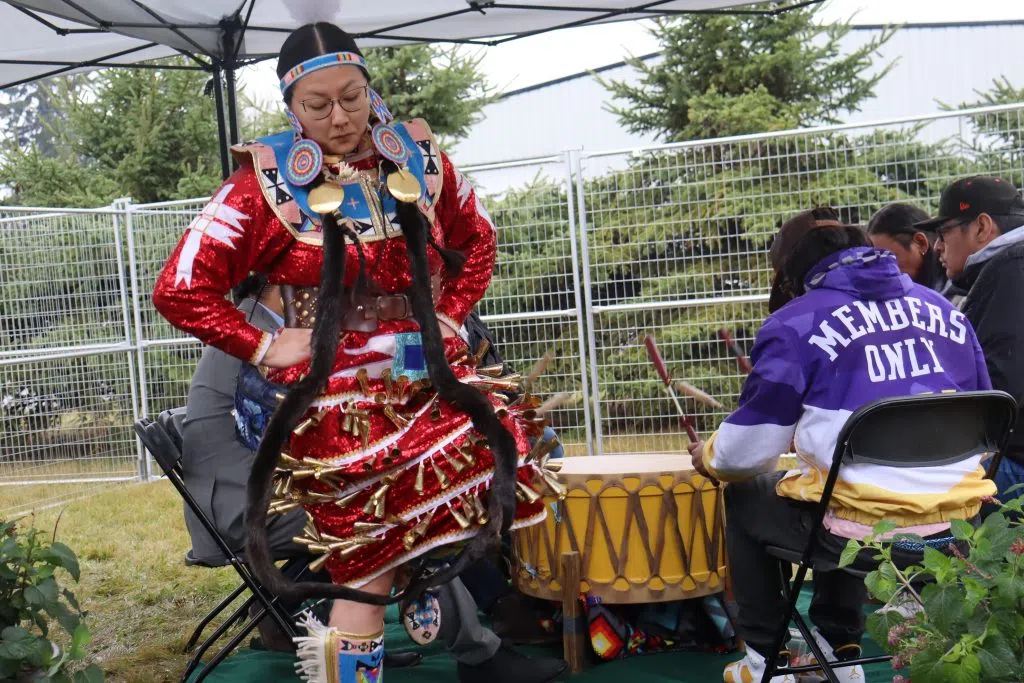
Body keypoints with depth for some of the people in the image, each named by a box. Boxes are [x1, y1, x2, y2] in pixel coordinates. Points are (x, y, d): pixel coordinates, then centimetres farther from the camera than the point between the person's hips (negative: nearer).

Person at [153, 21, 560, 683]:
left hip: (430, 379, 4)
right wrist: (265, 348, -7)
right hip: (338, 396, -3)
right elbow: (180, 289, -6)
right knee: (368, 570, -4)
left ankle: (417, 576, 20)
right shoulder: (269, 181, -5)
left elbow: (478, 238, 21)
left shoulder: (417, 157, 5)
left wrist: (451, 313, 8)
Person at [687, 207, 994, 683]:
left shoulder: (796, 321, -6)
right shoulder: (945, 308, 12)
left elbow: (749, 450, -6)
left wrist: (709, 457, 16)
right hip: (957, 521, 6)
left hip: (866, 531, -6)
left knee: (744, 499, 22)